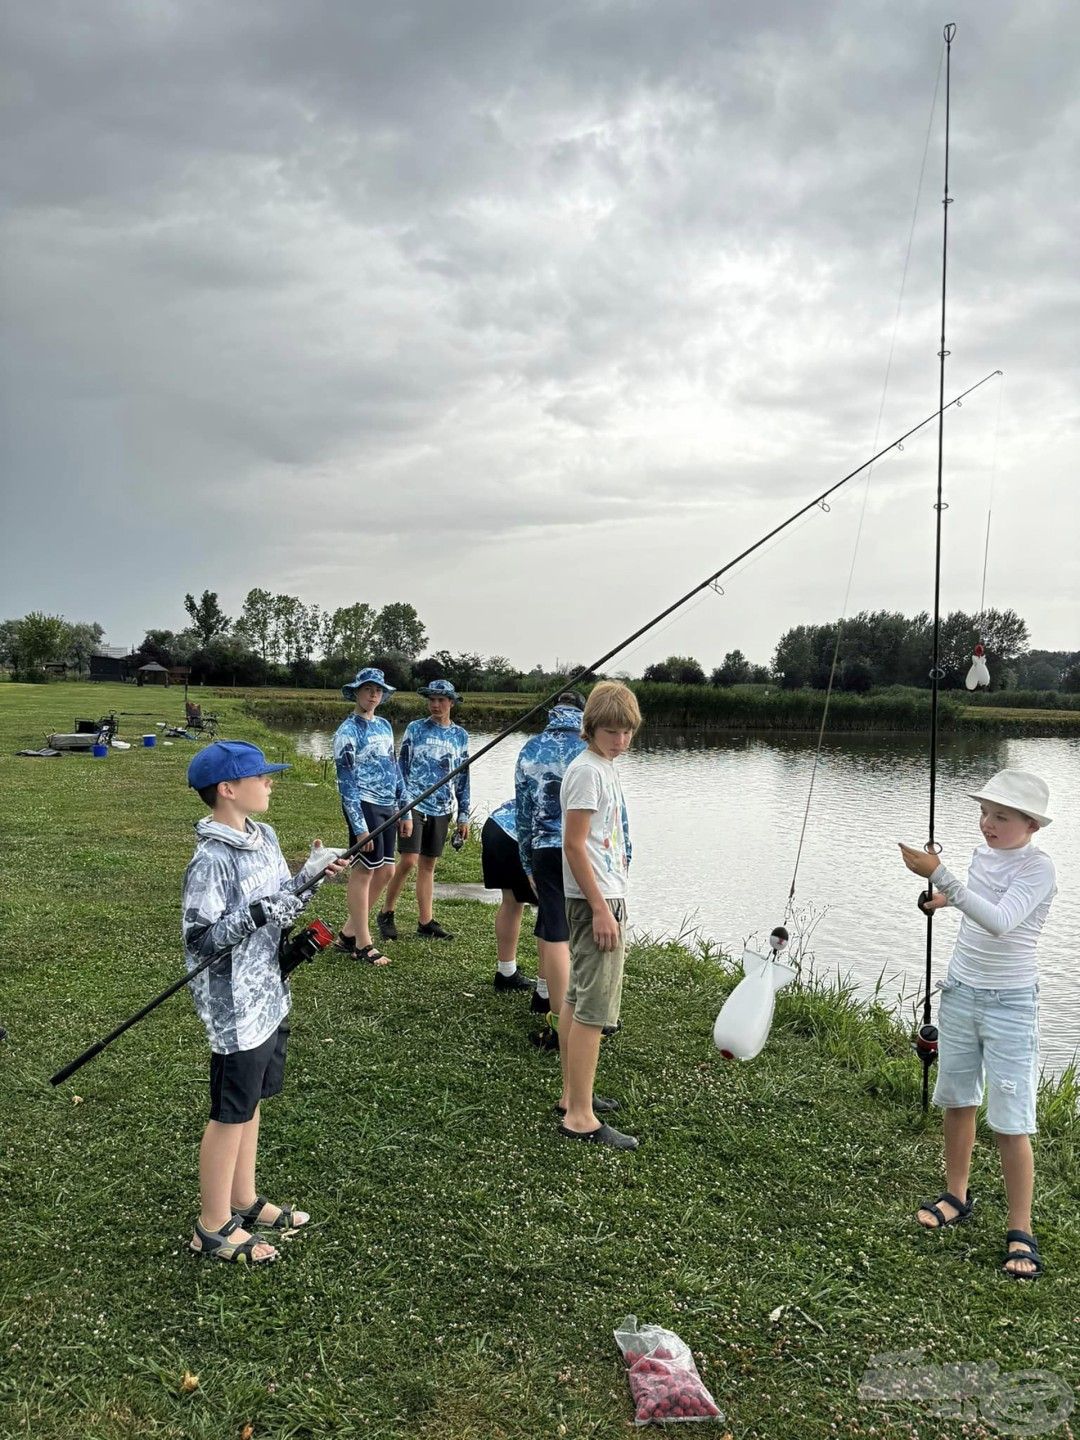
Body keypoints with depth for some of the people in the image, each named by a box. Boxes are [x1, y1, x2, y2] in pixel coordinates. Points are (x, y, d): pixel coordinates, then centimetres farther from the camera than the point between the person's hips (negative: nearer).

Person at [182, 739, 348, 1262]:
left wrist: (308, 875, 0)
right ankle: (213, 1226, 20)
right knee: (230, 1113, 4)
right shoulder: (211, 861, -22)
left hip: (268, 997, 9)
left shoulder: (264, 837, 5)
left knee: (251, 1101, 20)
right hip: (236, 1008, -9)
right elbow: (198, 938, -22)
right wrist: (257, 914, -31)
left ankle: (244, 1202, 36)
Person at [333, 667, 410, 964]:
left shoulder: (384, 726, 14)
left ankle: (348, 934, 22)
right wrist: (359, 825, -16)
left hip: (386, 807, 8)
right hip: (364, 806, -8)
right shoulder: (348, 731, -8)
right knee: (364, 871, -3)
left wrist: (404, 811, 15)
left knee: (384, 871, 10)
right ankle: (363, 944, 6)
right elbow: (346, 781, -12)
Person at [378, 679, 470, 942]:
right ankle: (386, 914, 6)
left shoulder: (460, 736, 8)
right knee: (408, 861, -11)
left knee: (428, 865, 9)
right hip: (413, 804, -3)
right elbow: (401, 767, 3)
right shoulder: (415, 729, 1)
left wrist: (463, 815, 10)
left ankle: (426, 922, 14)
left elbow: (463, 777, 12)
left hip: (442, 809, 3)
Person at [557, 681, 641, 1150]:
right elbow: (574, 844, -19)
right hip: (596, 900, -10)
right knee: (594, 1008, -8)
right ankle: (580, 1117, -4)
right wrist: (601, 909, -21)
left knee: (577, 998, 16)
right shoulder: (587, 770, -16)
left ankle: (573, 1095, 26)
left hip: (603, 897, 10)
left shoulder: (603, 768, 14)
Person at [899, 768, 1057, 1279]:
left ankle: (1020, 1231, 9)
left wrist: (940, 875, -41)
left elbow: (1000, 921, -36)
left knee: (1010, 1122, -4)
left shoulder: (1037, 868, -19)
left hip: (1009, 1005, -7)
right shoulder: (983, 855, 2)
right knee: (956, 1101, 16)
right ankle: (956, 1197, 33)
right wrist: (950, 898, 10)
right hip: (960, 992, 7)